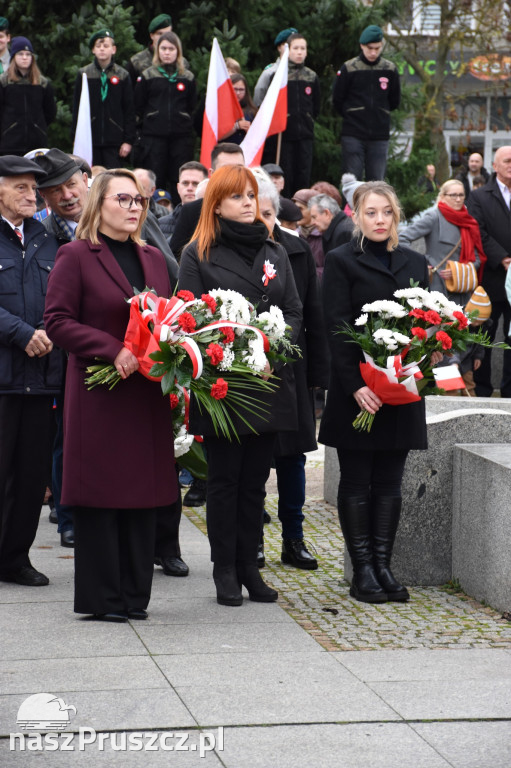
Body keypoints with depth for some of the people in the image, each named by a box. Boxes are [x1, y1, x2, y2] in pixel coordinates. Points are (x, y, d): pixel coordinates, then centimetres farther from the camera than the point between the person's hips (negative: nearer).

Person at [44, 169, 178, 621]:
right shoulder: (76, 256, -3)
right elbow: (57, 321, -9)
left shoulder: (154, 259, 16)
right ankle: (102, 597, 5)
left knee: (143, 491, 6)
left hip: (147, 395, 6)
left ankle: (134, 594, 13)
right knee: (100, 493, -3)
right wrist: (113, 350, -19)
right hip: (99, 395, -6)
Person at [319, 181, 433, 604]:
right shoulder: (342, 261, -2)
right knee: (357, 482, 2)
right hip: (357, 390, -4)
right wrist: (355, 385, -17)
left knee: (389, 482, 7)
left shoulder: (415, 263, 12)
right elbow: (337, 328, -9)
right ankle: (362, 571, 7)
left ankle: (383, 565, 13)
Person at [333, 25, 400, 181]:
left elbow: (395, 101, 15)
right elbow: (337, 102, 4)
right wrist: (352, 116, 10)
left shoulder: (390, 69, 4)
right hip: (353, 135, -2)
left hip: (380, 136, 2)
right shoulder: (349, 68, -3)